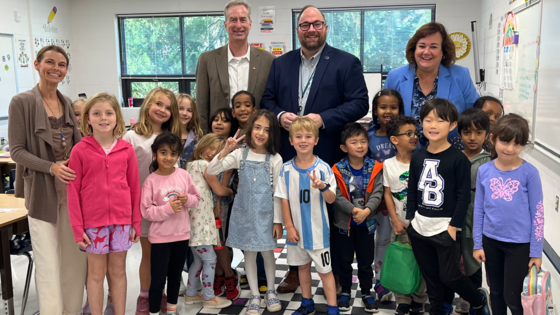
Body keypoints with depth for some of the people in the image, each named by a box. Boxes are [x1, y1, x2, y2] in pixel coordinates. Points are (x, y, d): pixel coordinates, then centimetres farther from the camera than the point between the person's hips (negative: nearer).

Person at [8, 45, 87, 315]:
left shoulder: (68, 103, 9)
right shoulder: (22, 102, -6)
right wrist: (51, 167, -20)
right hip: (42, 191, -5)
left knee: (75, 256, 10)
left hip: (73, 188, 5)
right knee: (48, 261, 1)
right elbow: (16, 150, -9)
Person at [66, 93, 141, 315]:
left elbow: (134, 187, 3)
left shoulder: (126, 149, -1)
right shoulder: (80, 150, -6)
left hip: (122, 221, 2)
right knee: (96, 273, 10)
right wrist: (77, 227, -7)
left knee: (118, 271, 13)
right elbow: (73, 191, -5)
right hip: (93, 222, -1)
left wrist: (136, 222, 3)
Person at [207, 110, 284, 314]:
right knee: (249, 253, 9)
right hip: (244, 212, 1)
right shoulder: (240, 154, -4)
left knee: (267, 252, 9)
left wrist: (278, 220, -4)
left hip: (265, 213, -1)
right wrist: (225, 151, -25)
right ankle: (255, 296, 23)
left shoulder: (275, 159, -6)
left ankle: (270, 292, 31)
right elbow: (211, 171, -11)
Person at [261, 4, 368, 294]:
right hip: (290, 153, 4)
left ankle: (335, 274, 21)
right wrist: (280, 115, -9)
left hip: (329, 154, -4)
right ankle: (296, 268, 29)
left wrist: (323, 118, -19)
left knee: (330, 214, 6)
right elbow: (268, 99, 13)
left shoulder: (347, 63, -1)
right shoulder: (281, 63, 12)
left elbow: (359, 103, -8)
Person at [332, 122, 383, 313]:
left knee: (366, 261, 12)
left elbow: (377, 194, -11)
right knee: (345, 260, 13)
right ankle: (345, 291, 30)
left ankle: (366, 293, 29)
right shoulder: (338, 170, -10)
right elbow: (337, 196, -15)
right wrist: (354, 210, -27)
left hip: (367, 222, 1)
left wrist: (366, 210, -26)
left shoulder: (375, 168, -6)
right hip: (344, 222, -1)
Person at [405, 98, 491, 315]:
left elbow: (464, 196, -11)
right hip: (419, 228, 5)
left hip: (446, 228, -5)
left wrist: (454, 226, -13)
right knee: (430, 276, 15)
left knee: (449, 276, 3)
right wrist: (410, 219, 6)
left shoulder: (458, 159, -11)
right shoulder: (417, 156, 4)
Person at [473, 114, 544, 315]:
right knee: (496, 292, 19)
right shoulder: (484, 171, -4)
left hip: (519, 244, -3)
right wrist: (478, 244, 4)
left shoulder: (529, 172, -12)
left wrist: (536, 251, -6)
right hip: (491, 241, 3)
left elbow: (537, 212, -8)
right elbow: (479, 209, 2)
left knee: (512, 297, 4)